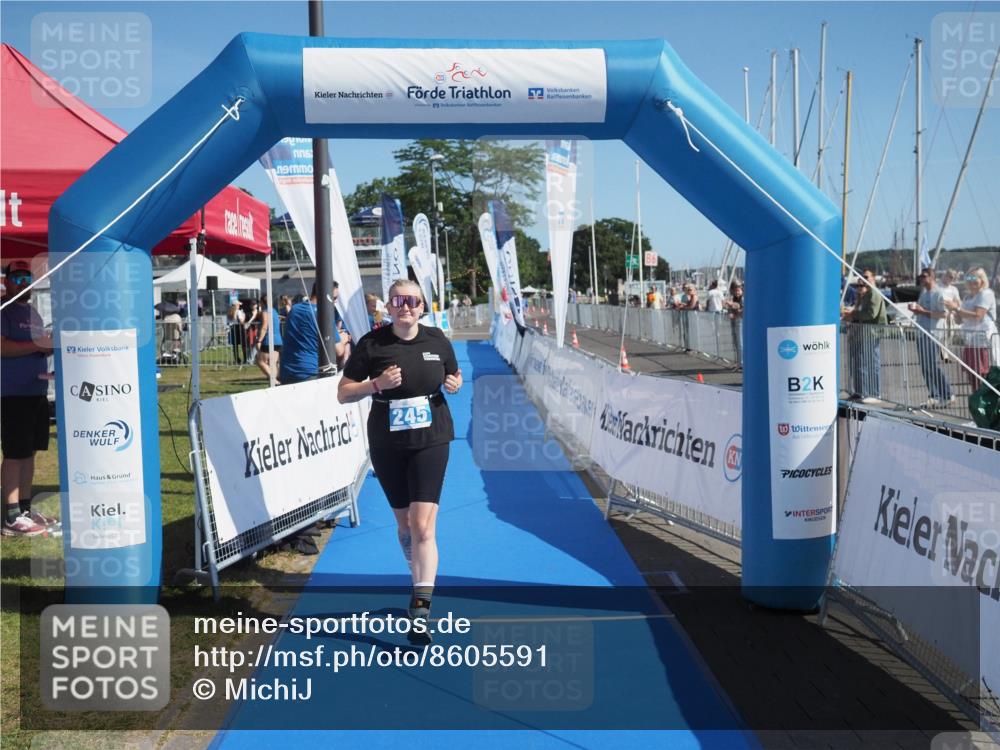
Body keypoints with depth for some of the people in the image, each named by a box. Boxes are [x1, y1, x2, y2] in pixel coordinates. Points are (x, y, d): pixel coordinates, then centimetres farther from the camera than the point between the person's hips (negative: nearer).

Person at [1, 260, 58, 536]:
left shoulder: (32, 311, 19)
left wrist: (51, 346, 4)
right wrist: (38, 345, -19)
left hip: (37, 391, 8)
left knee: (29, 452, 12)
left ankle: (26, 509, 20)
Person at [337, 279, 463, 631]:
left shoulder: (437, 340, 1)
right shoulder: (372, 344, -4)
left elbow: (454, 376, 17)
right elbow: (343, 393, -2)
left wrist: (454, 383, -7)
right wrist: (377, 384, -20)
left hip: (431, 440, -1)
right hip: (387, 445, 1)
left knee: (422, 526, -13)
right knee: (404, 522, 14)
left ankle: (420, 608, -13)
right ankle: (421, 582, 39)